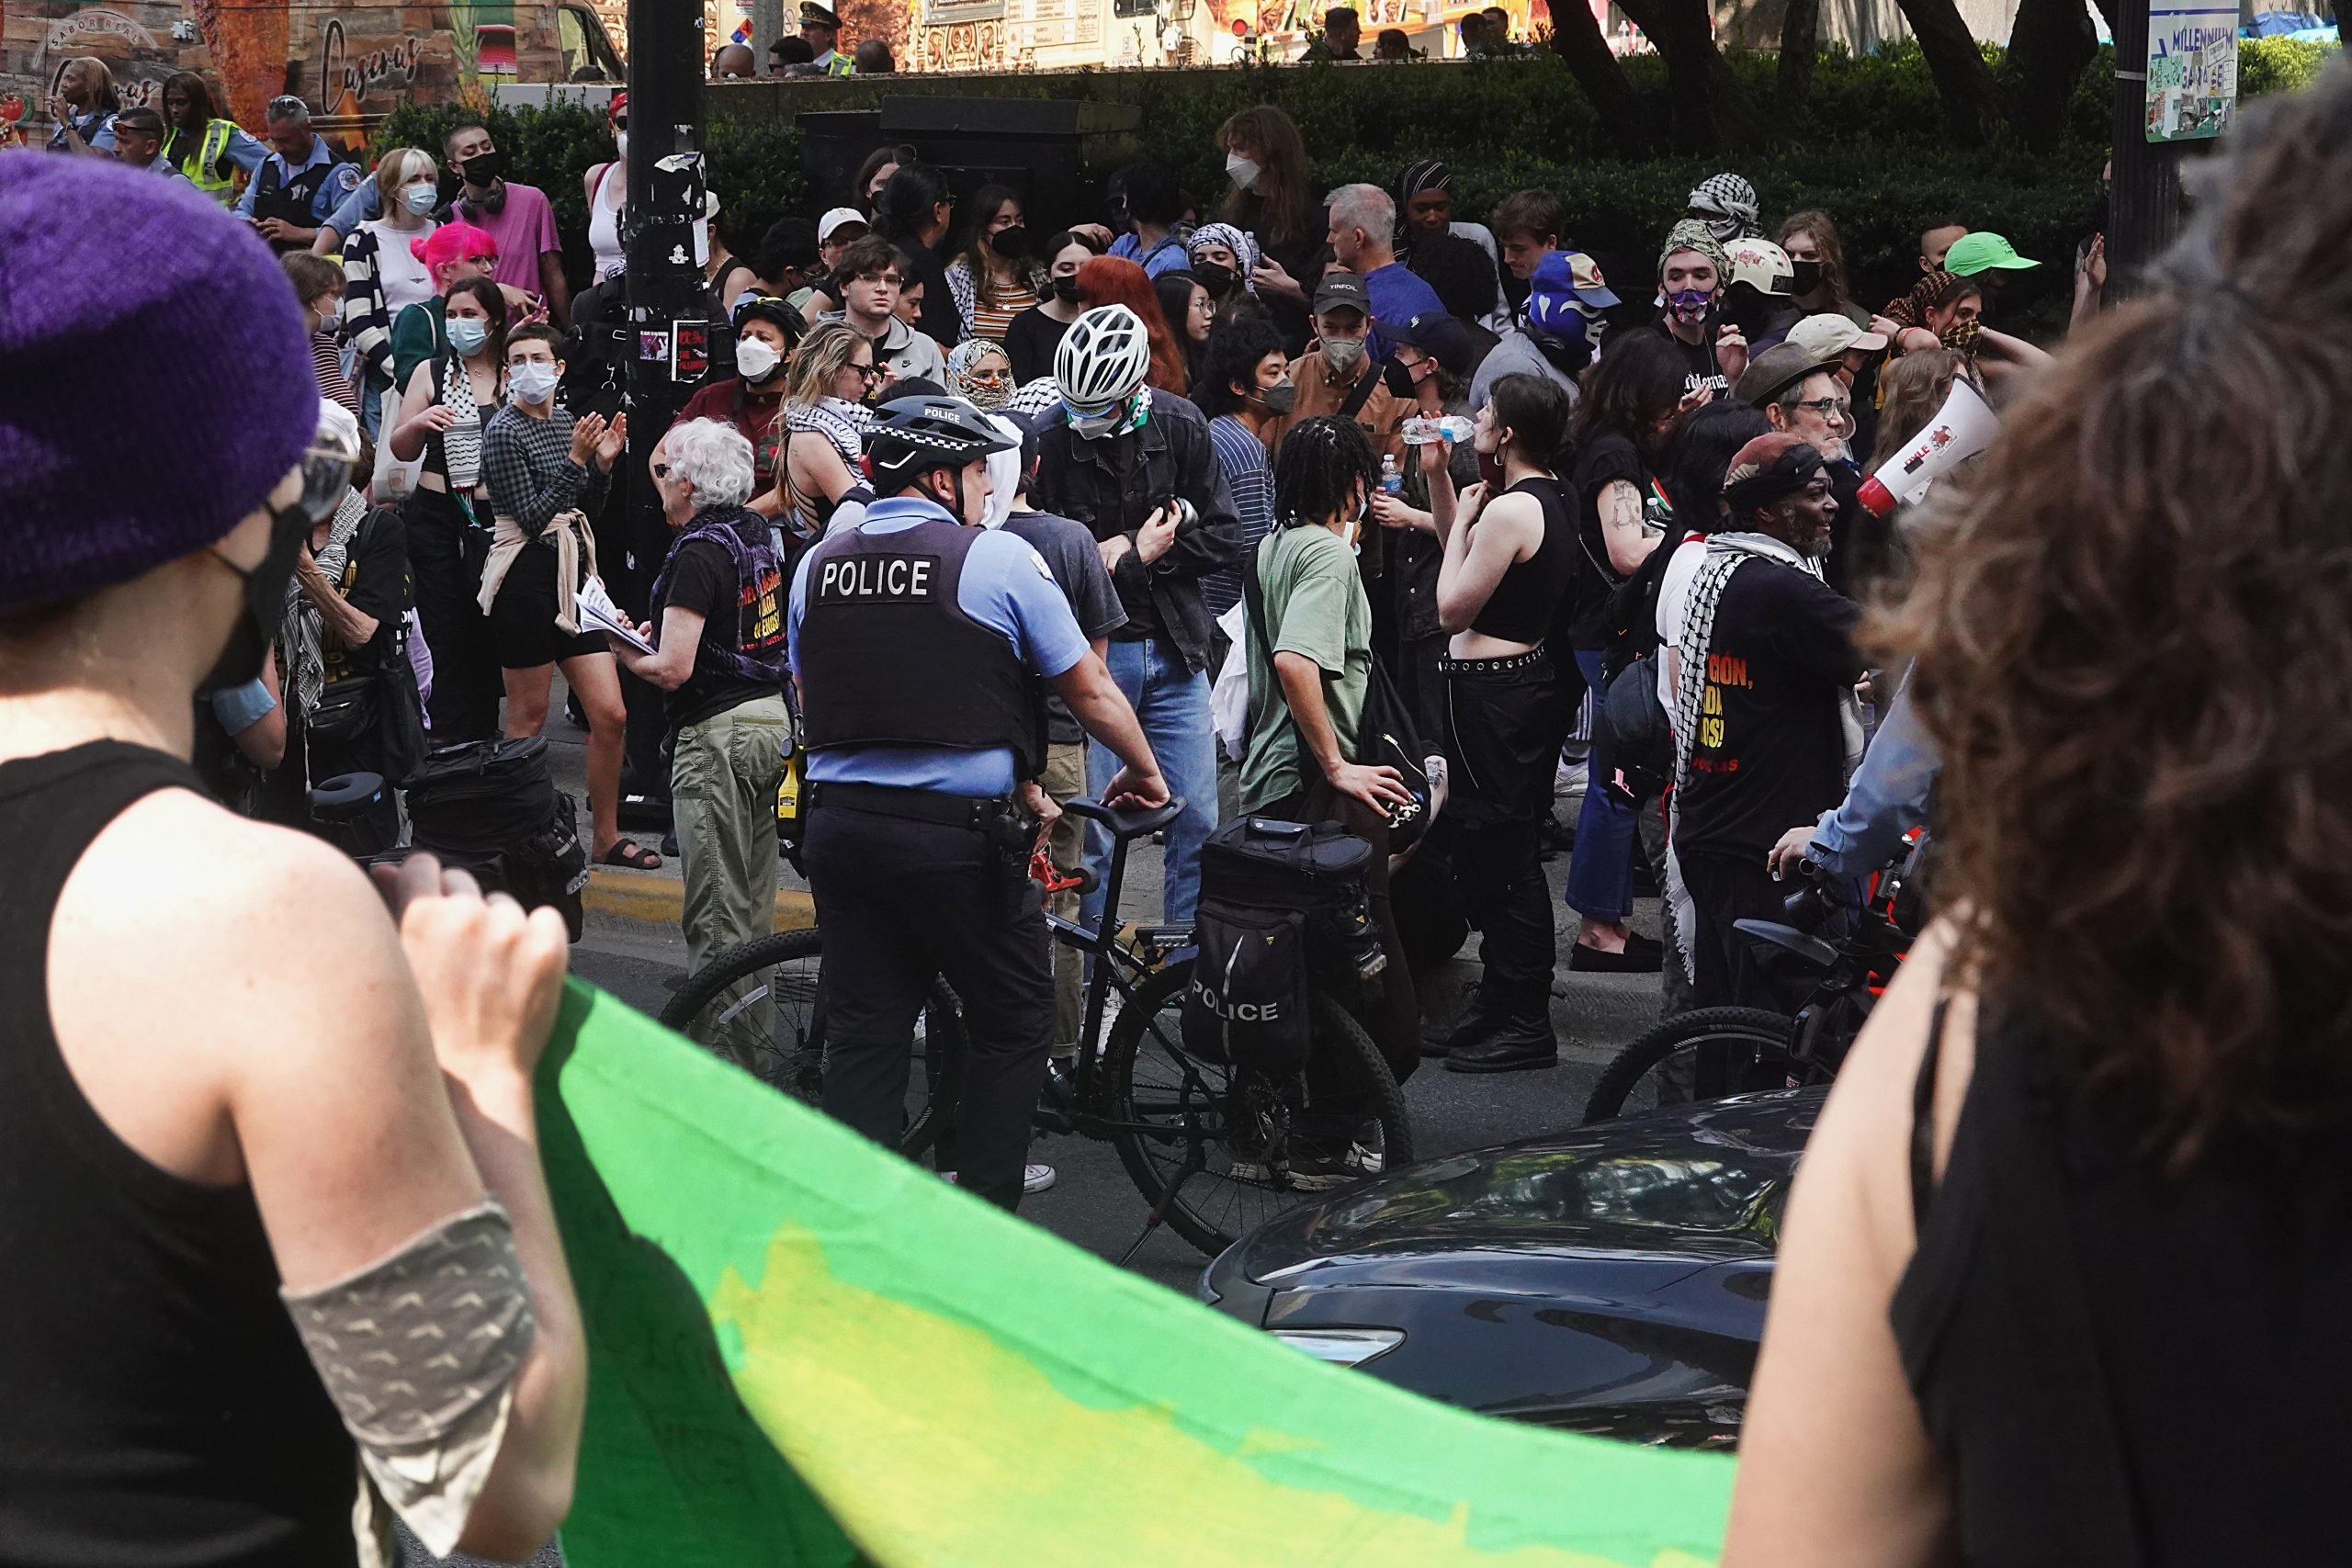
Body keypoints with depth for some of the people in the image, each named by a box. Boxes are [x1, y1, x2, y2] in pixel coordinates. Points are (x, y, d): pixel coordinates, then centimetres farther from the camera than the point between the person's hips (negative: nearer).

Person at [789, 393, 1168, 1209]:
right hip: (957, 833, -5)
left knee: (861, 1035, 10)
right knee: (1014, 1026, 9)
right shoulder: (998, 557, -6)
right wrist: (1144, 772, 18)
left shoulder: (817, 563, 10)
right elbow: (1091, 691, -1)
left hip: (839, 825, 5)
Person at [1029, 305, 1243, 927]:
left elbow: (1223, 536, 1)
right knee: (1090, 826, 0)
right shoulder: (1048, 439, -13)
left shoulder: (1179, 426, -3)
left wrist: (1129, 550, -11)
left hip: (1174, 649, 3)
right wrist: (1136, 560, -14)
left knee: (1197, 818, 6)